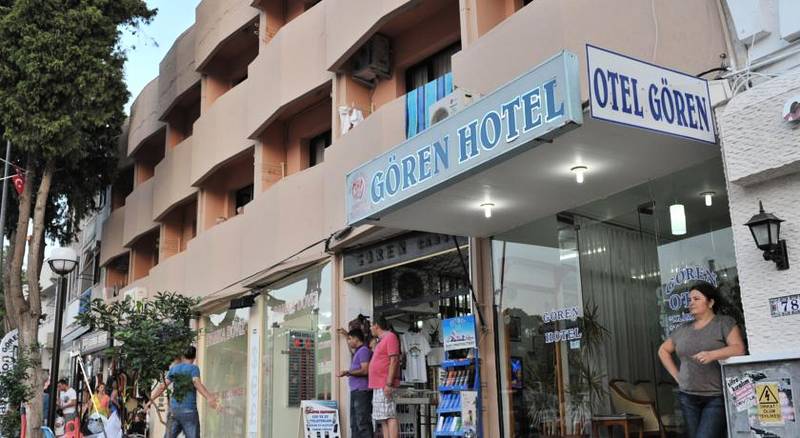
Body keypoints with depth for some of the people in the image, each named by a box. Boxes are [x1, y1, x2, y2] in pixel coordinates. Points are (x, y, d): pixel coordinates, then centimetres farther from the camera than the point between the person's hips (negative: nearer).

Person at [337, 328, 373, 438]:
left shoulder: (363, 350, -7)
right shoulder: (358, 351, 23)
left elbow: (365, 370, -17)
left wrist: (348, 372, -11)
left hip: (362, 390, -10)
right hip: (355, 391, 10)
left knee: (362, 422, -13)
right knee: (355, 423, 9)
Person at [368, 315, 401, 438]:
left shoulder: (390, 337, -7)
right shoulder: (381, 340, 22)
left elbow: (394, 360, -15)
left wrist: (389, 383, -21)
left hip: (385, 386, -10)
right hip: (378, 386, 10)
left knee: (389, 416, -14)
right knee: (383, 419, 6)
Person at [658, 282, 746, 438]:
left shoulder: (725, 323, -1)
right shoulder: (683, 329, 13)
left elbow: (739, 348, -14)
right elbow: (663, 350, 24)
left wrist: (712, 355, -30)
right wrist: (676, 375, 12)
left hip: (717, 397, -5)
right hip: (688, 397, 5)